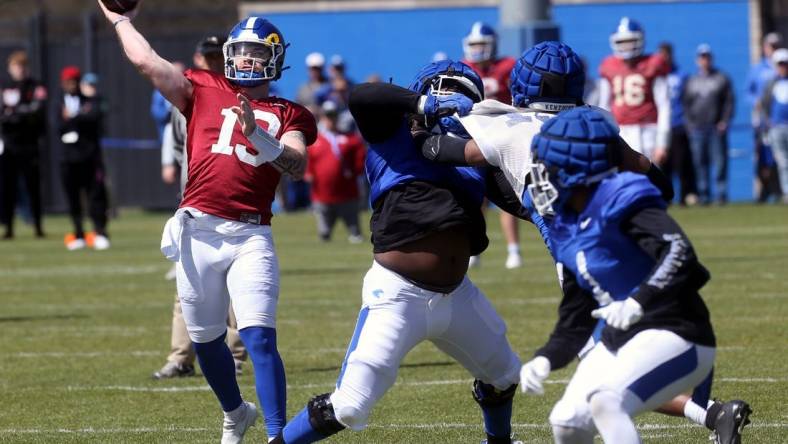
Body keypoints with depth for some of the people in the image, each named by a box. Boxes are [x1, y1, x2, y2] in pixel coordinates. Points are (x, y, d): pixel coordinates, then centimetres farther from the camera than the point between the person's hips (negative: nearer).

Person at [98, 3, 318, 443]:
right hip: (197, 231, 2)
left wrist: (255, 131, -21)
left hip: (251, 236, -2)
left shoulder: (287, 114, 9)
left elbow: (298, 164, -8)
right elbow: (148, 61, 7)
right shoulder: (203, 91, 11)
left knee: (260, 339, -15)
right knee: (207, 340, 15)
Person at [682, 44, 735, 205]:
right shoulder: (691, 81, 14)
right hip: (697, 128, 2)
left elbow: (729, 102, 5)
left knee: (720, 160, -7)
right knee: (700, 162, 0)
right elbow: (685, 104, 13)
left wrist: (724, 122, -5)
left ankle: (722, 193, -3)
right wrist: (689, 123, 1)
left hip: (717, 128, -2)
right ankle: (703, 194, 4)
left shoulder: (722, 79, 8)